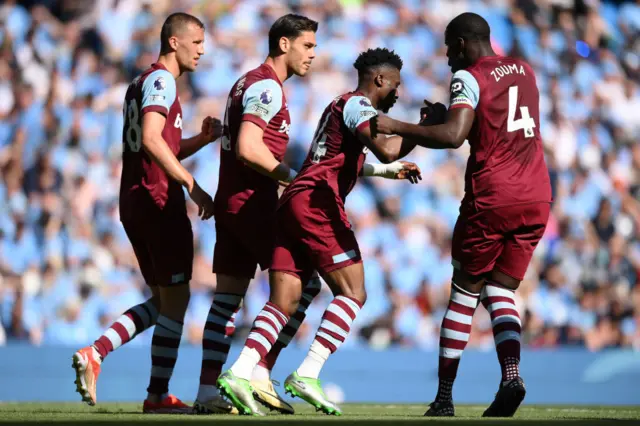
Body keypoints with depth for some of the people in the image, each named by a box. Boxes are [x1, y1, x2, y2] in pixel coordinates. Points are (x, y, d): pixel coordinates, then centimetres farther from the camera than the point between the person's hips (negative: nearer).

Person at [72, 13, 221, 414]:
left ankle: (94, 354, 3)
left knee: (163, 299, 15)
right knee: (175, 298, 0)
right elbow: (152, 141, -24)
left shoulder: (141, 83, 20)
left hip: (134, 201, 9)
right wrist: (193, 185, -25)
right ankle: (158, 395, 4)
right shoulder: (161, 80, -10)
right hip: (159, 203, -9)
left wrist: (203, 138, 9)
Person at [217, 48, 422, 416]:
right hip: (318, 202, -9)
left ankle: (241, 373, -13)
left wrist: (387, 171, 45)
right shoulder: (358, 105, -2)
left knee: (283, 303, 2)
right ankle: (307, 375, -16)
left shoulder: (342, 106, 28)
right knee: (353, 292, -6)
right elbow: (387, 149, -19)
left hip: (292, 202, 9)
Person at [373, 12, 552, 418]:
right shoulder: (524, 71, 16)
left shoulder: (469, 78, -6)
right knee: (501, 291, 11)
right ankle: (511, 373, -14)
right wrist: (447, 117, 22)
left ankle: (445, 397, 5)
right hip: (537, 198, 6)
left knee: (465, 292, 6)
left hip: (491, 199, -6)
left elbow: (453, 136, -21)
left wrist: (395, 126, -12)